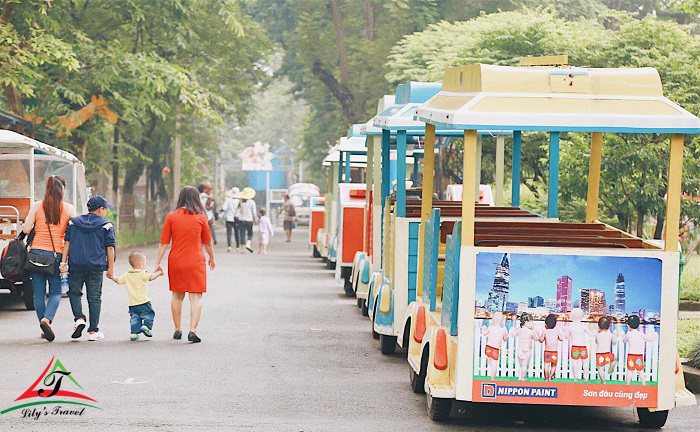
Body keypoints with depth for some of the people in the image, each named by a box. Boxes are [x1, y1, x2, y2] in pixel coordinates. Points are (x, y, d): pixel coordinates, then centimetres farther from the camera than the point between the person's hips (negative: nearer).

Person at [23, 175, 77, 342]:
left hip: (37, 253, 1)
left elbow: (26, 229, -4)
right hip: (57, 254, -1)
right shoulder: (69, 209, -1)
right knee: (55, 293, 7)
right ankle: (46, 319, -18)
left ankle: (44, 329, 12)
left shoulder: (37, 206, -1)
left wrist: (28, 220, 16)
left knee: (39, 293, 9)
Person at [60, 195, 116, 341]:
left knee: (75, 293, 15)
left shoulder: (73, 222, 11)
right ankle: (93, 331, 4)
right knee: (94, 297, 4)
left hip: (76, 264, 1)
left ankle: (79, 318, -9)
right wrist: (110, 268, 5)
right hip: (96, 267, -1)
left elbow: (67, 243, 7)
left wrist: (64, 262, 7)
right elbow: (110, 248, 1)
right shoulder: (106, 225, 3)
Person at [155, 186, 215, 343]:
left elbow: (164, 243, -2)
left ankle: (178, 329, 23)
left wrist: (158, 263, 2)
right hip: (195, 262, -2)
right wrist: (211, 258, 22)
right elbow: (207, 242, 6)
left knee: (177, 296, 17)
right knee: (195, 297, -1)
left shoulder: (171, 217, -2)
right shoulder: (201, 217, -3)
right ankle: (193, 330, -14)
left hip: (176, 262, 2)